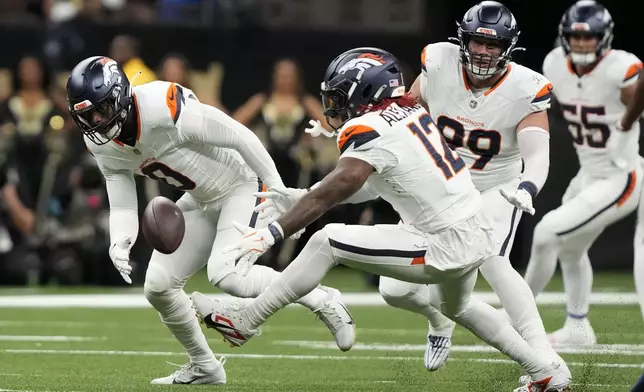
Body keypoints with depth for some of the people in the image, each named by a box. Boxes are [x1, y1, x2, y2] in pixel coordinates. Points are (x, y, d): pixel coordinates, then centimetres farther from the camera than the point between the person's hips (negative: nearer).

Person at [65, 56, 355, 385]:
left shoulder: (165, 109, -32)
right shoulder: (102, 144, -8)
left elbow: (240, 138, -23)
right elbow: (122, 206, -5)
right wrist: (118, 244, -28)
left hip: (243, 186, -8)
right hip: (202, 200, 8)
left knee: (226, 275, -26)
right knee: (158, 286, 1)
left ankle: (322, 301, -8)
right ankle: (203, 367, 21)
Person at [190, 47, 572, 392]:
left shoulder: (370, 131, -15)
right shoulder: (411, 112, 9)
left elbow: (331, 193, -20)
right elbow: (371, 184, 17)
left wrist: (272, 234, -21)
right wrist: (300, 198, 15)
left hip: (447, 246, -9)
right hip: (480, 231, 9)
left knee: (327, 243, -7)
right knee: (455, 307, 37)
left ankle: (244, 320, 2)